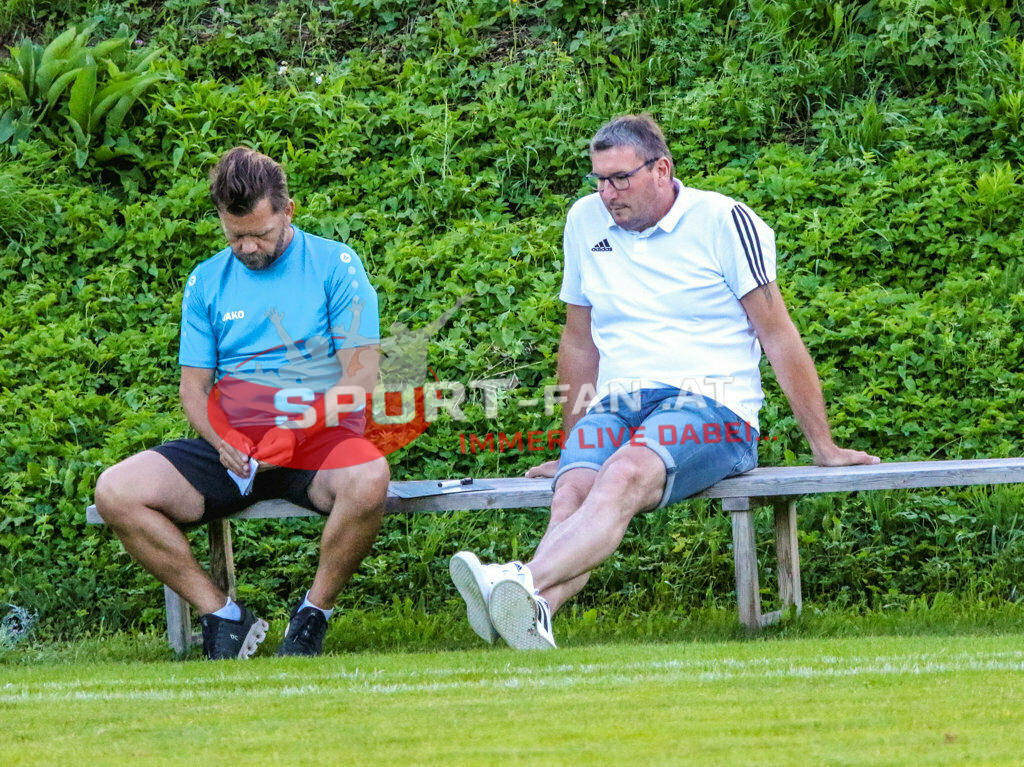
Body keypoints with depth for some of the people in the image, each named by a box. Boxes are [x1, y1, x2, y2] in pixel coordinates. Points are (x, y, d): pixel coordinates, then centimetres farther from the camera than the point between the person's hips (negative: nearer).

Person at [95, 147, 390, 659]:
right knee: (115, 492, -20)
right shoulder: (207, 281, 14)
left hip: (319, 442, -3)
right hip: (231, 447, 4)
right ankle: (223, 617, -12)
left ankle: (315, 613, -15)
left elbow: (361, 377, -5)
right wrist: (221, 438, -10)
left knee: (368, 479, -39)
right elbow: (194, 384, 12)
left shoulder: (335, 266, 1)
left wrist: (300, 431, -21)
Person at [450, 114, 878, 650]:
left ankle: (523, 586, -62)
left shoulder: (722, 220, 1)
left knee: (625, 475, -37)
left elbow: (777, 335, 2)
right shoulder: (585, 221, 15)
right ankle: (532, 616, -59)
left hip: (710, 403, -4)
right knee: (572, 491, -31)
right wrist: (571, 444, 28)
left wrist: (822, 446, 2)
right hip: (614, 404, 5)